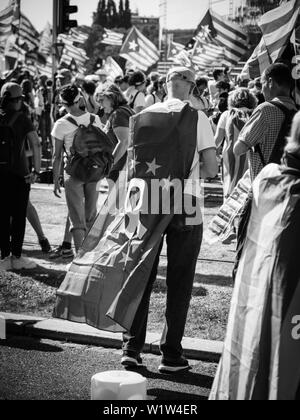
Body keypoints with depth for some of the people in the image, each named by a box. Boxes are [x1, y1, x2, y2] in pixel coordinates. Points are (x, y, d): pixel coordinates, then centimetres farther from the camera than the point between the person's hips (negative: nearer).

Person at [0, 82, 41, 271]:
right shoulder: (22, 119, -5)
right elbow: (36, 144, -16)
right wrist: (37, 170, -14)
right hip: (18, 172, -3)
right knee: (19, 216, 5)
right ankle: (16, 257, 6)